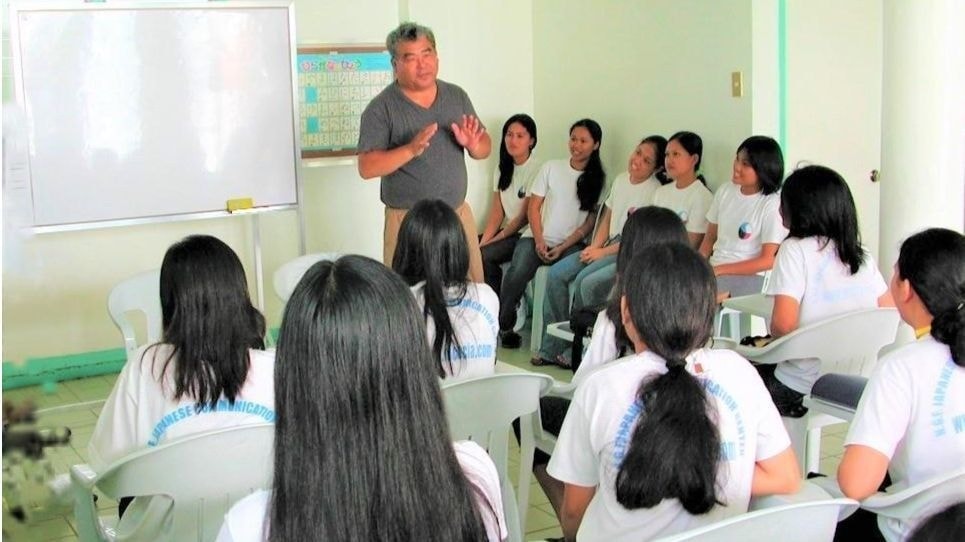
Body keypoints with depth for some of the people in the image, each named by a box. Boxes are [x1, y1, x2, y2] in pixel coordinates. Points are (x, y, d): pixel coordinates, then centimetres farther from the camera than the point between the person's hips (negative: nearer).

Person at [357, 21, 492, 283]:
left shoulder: (457, 96, 6)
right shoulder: (381, 108, -8)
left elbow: (484, 149, 11)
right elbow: (367, 168, -13)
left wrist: (473, 145, -13)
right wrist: (411, 149, -27)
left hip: (459, 214, 4)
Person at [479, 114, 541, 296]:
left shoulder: (536, 170, -12)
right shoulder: (502, 169, 11)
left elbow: (525, 216, -14)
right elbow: (497, 212, 6)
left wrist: (494, 240, -14)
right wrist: (483, 240, -9)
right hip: (506, 232, 7)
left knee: (484, 256, -26)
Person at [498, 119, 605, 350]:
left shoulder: (598, 179, 8)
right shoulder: (551, 168, 10)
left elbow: (590, 222, 2)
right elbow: (533, 207, 8)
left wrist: (562, 247, -10)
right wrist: (539, 241, -7)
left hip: (571, 243, -1)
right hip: (538, 238, 1)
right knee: (517, 273, -29)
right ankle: (503, 326, -12)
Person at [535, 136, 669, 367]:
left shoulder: (655, 191, -11)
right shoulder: (621, 180, 13)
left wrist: (602, 252, -14)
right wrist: (594, 247, 1)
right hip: (607, 246, 8)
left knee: (586, 281, -29)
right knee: (556, 274, -9)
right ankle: (551, 349, -6)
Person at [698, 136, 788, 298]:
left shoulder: (772, 204, -8)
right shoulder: (725, 191, 9)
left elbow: (768, 261, -9)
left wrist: (719, 270, -13)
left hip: (748, 277, -5)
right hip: (713, 272, 5)